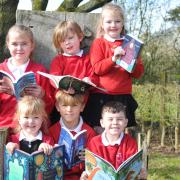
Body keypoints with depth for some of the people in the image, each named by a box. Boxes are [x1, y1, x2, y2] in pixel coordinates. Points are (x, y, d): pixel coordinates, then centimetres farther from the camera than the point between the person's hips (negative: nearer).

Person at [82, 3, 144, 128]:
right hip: (101, 96, -2)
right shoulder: (98, 43, 4)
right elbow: (97, 68, -8)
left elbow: (139, 73, 8)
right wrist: (113, 58, -21)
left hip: (123, 97, 2)